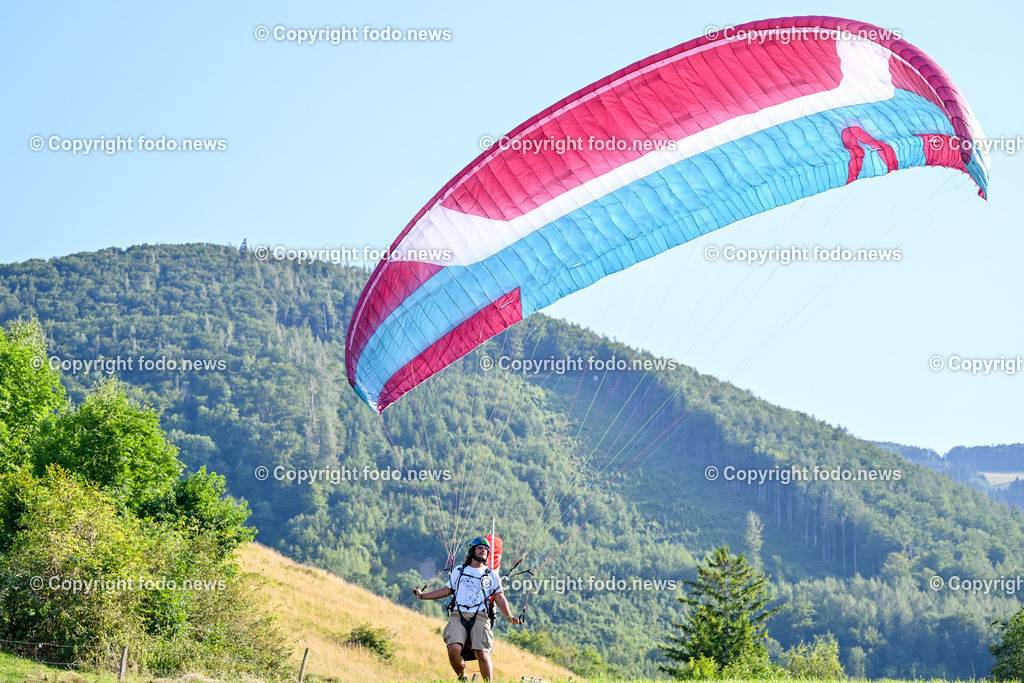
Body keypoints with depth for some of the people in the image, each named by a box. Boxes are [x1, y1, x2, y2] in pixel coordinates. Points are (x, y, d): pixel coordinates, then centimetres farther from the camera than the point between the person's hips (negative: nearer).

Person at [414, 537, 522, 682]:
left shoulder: (492, 575, 20)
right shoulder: (459, 571, 23)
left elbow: (500, 598, 15)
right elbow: (447, 590, 29)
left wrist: (509, 616, -1)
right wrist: (422, 595, 27)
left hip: (480, 616, -1)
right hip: (458, 615, 1)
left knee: (482, 654, -22)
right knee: (453, 649, -24)